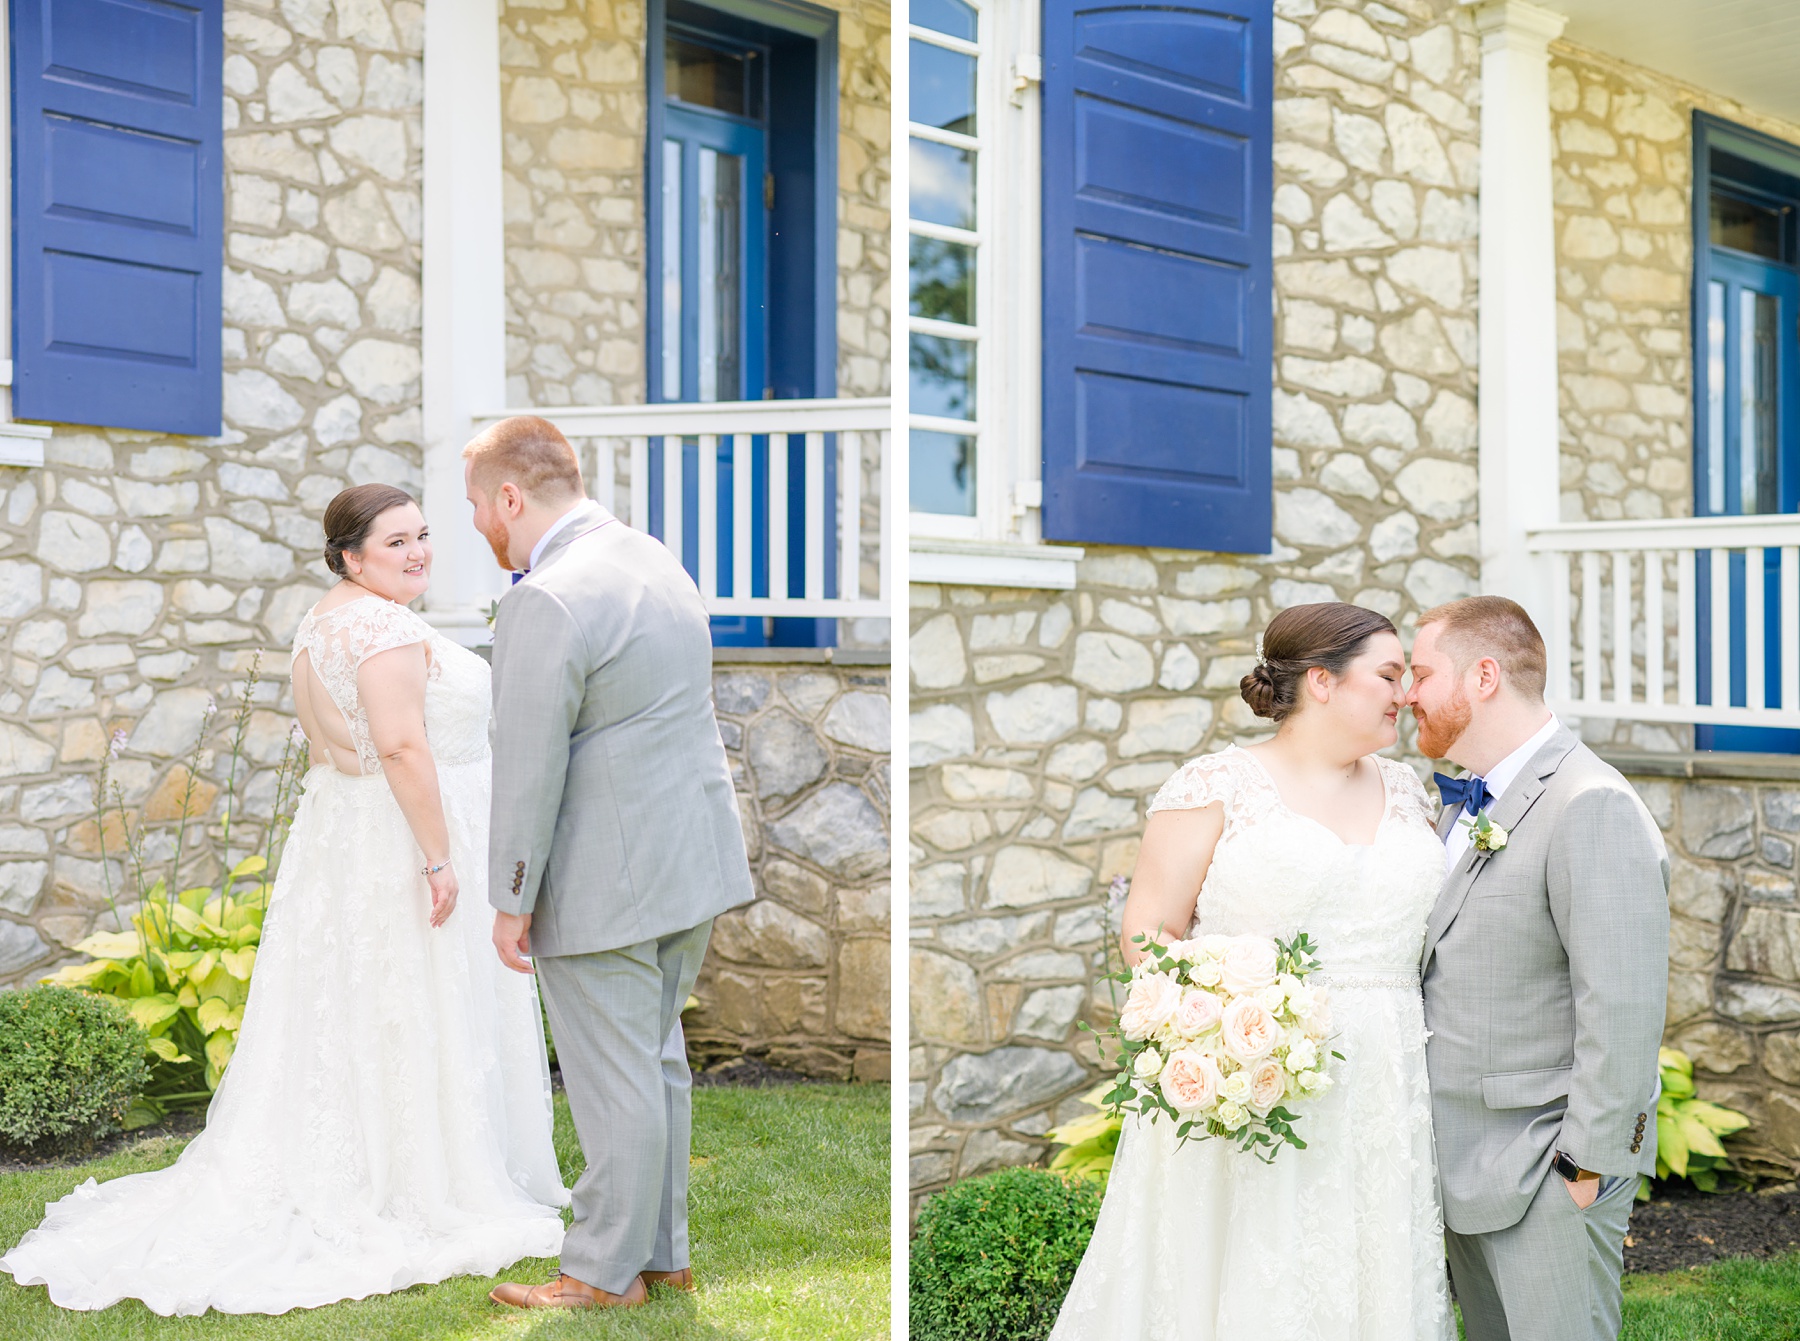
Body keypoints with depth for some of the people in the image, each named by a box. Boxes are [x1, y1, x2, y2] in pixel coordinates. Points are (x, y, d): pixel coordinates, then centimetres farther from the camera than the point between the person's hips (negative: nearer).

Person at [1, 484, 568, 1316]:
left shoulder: (322, 623, 14)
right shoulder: (387, 626, -18)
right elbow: (401, 746, -26)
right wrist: (439, 859, -24)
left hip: (340, 834, 10)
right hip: (405, 844, -10)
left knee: (348, 1012, 13)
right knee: (414, 1020, -2)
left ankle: (326, 1179, 20)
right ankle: (427, 1193, 6)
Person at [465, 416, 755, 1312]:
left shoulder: (546, 604, -20)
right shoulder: (655, 559, 10)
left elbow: (530, 768, -19)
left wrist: (512, 901, -10)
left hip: (606, 884, -9)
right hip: (691, 859, 9)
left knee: (616, 1081, 3)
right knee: (656, 1061, 18)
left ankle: (607, 1271, 17)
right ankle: (663, 1253, 29)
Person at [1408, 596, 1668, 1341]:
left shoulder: (1593, 809, -19)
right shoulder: (1470, 800, 11)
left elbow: (1623, 1010, -22)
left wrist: (1589, 1167, -19)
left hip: (1544, 1169, -9)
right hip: (1465, 1159, 9)